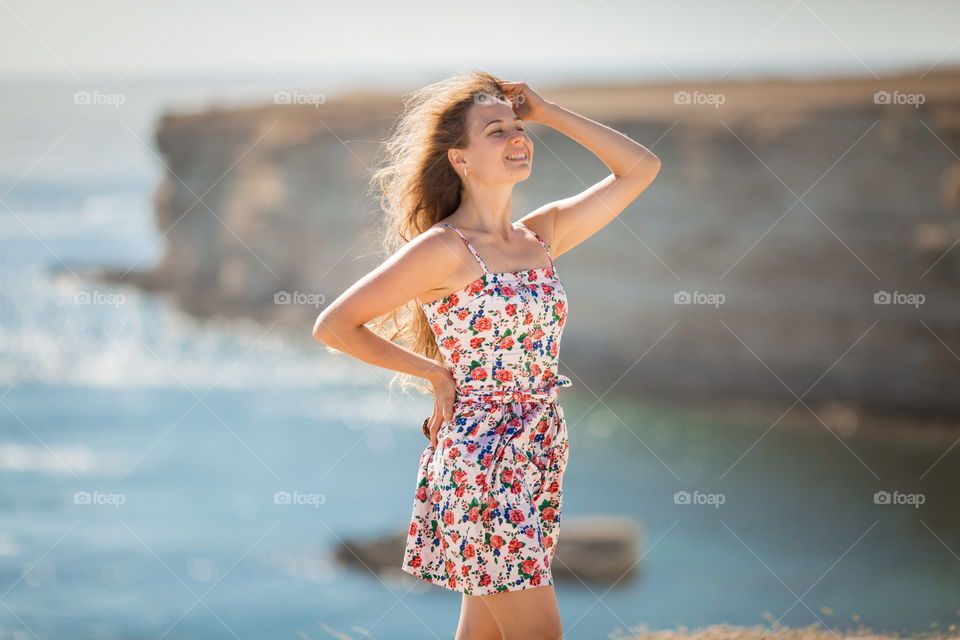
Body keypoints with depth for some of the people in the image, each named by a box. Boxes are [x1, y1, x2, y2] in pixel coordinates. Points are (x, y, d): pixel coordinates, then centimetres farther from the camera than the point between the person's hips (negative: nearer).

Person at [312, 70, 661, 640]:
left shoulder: (542, 235, 9)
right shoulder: (442, 249, -10)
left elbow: (641, 168, 10)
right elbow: (334, 326, -9)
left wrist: (547, 112, 6)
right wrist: (434, 373, -4)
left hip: (538, 457, 7)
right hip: (482, 459, -7)